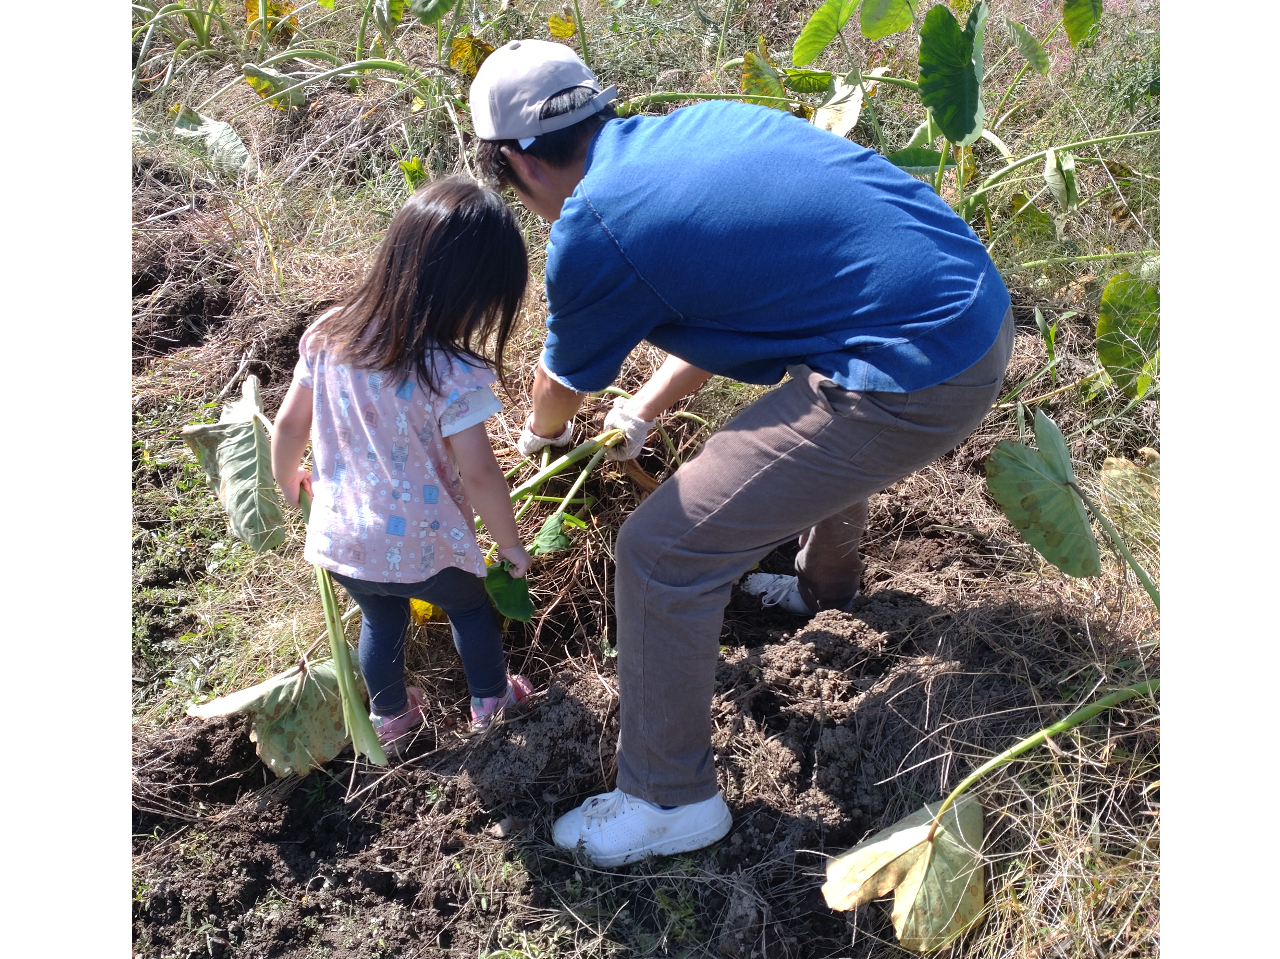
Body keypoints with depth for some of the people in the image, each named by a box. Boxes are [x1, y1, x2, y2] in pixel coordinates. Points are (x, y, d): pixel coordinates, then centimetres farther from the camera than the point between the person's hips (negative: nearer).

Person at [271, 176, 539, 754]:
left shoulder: (328, 335, -9)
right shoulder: (453, 376, -25)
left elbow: (288, 426, 0)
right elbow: (478, 475, -22)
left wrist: (288, 484, 20)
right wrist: (511, 543, -6)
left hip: (342, 542, 5)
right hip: (425, 548, -4)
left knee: (380, 621, 30)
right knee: (470, 607, 26)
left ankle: (390, 721, 51)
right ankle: (490, 704, 45)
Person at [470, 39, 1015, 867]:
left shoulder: (593, 233, -9)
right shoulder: (695, 124, 13)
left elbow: (562, 385, 12)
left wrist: (539, 434, 36)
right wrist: (645, 410, 36)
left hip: (912, 382, -9)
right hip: (985, 306, 10)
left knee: (663, 554, -1)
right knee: (820, 409, 40)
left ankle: (672, 802, 18)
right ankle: (827, 584, 65)